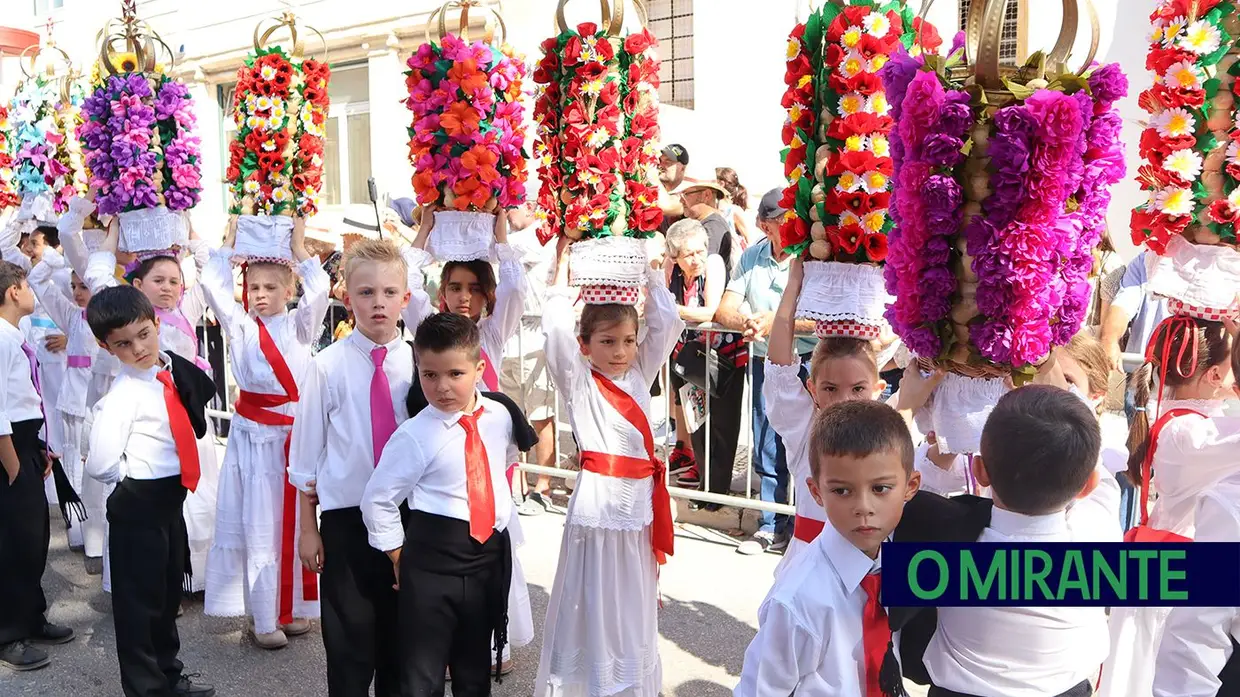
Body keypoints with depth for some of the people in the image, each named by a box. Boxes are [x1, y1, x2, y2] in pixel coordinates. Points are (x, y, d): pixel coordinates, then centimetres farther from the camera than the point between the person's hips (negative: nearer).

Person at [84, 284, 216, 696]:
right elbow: (100, 465, -27)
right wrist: (135, 473, -9)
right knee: (140, 600, 6)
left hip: (171, 498, 8)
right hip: (137, 505, -8)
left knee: (168, 593, 22)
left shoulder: (174, 371, 1)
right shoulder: (122, 396, -20)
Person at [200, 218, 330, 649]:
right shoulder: (240, 326, 7)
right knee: (257, 525, 2)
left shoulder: (299, 325, 6)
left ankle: (292, 608, 19)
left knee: (293, 521, 6)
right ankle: (263, 618, 10)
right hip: (253, 436, 0)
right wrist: (229, 242, 3)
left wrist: (298, 247, -6)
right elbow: (213, 284, -2)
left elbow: (319, 289, -10)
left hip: (296, 431, 0)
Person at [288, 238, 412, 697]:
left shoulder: (418, 363, -3)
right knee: (350, 639, 9)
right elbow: (306, 453, -2)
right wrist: (307, 529, 1)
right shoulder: (328, 366, -8)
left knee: (400, 633, 17)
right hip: (345, 518, -2)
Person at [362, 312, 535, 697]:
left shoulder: (500, 414, -1)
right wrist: (400, 559, -2)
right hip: (432, 560, -4)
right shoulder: (414, 435, -15)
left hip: (491, 553, 5)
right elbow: (377, 500, -8)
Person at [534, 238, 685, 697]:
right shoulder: (578, 381, -3)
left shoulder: (640, 373, 10)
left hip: (640, 503, 5)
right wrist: (563, 260, -10)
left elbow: (666, 321, 6)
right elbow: (556, 326, -15)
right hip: (596, 504, -4)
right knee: (591, 608, 3)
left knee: (634, 607, 15)